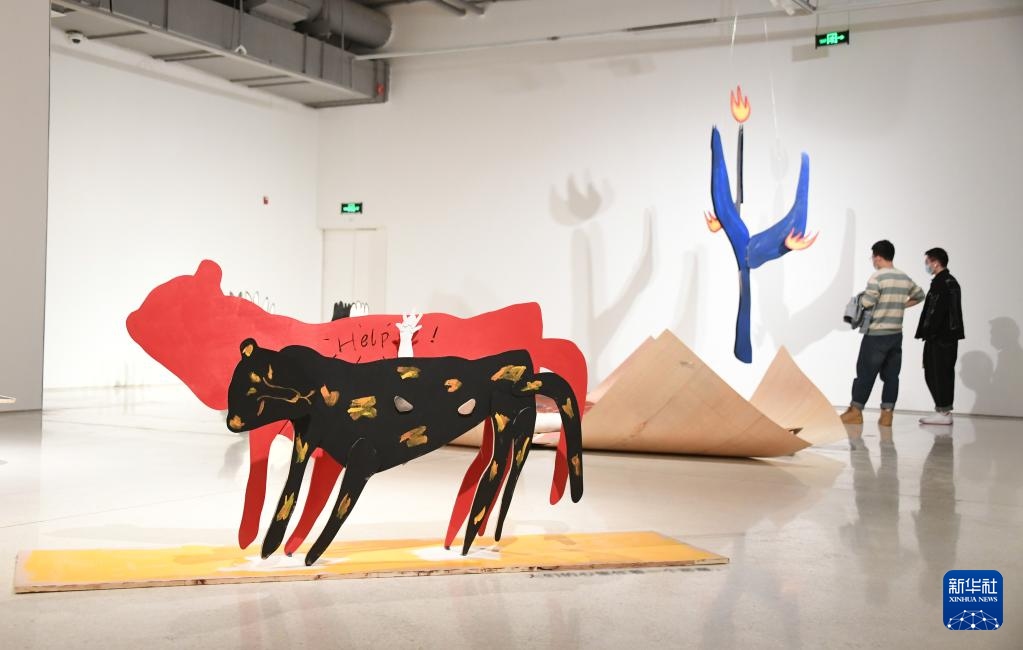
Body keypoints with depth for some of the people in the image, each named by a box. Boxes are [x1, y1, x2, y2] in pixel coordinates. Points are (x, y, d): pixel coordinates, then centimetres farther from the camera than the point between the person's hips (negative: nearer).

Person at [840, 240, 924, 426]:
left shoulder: (877, 277, -13)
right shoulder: (905, 278, 9)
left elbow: (867, 302, -17)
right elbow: (919, 295, 23)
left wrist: (860, 297, 3)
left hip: (876, 334, -6)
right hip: (896, 334, 6)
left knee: (865, 373, 2)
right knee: (891, 375, 7)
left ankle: (855, 412, 7)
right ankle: (887, 414, 6)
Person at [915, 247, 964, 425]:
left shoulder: (939, 283, -13)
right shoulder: (952, 282, 17)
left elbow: (935, 312, -20)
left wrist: (928, 334, -15)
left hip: (938, 337, -10)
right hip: (950, 335, 10)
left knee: (936, 375, -6)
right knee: (945, 375, 12)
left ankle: (943, 412, -5)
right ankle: (945, 410, 16)